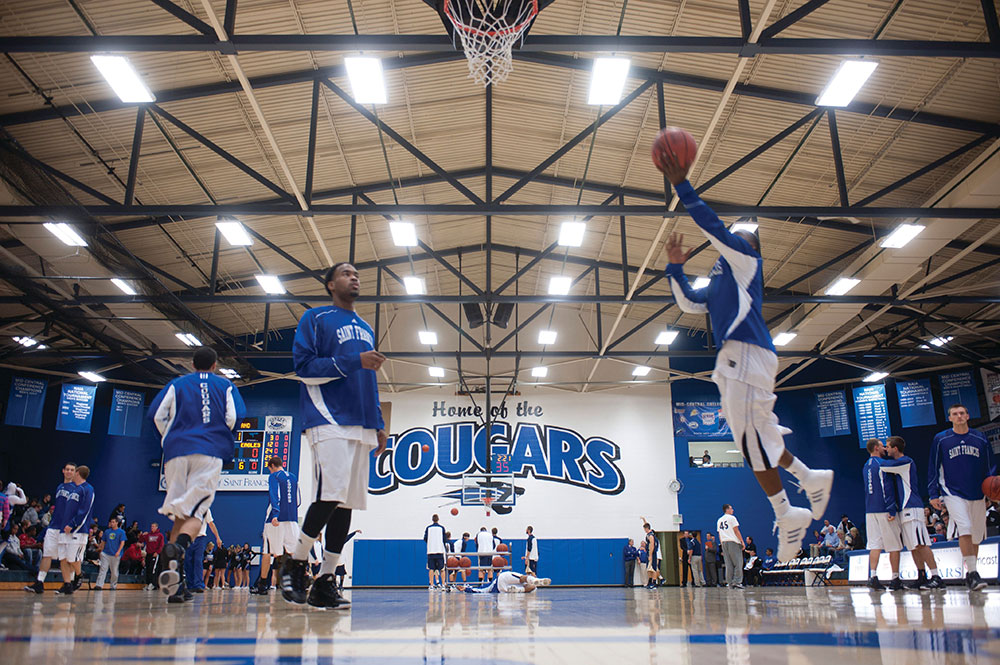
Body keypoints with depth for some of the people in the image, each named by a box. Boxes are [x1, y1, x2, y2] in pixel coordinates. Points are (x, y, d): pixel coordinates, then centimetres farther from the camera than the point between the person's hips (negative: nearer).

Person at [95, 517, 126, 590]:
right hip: (106, 553, 3)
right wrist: (101, 551, 11)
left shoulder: (121, 532, 0)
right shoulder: (107, 531, 13)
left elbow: (122, 542, -5)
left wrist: (118, 551, -15)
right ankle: (99, 585, -12)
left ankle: (113, 586, 15)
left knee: (114, 571, 3)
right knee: (103, 569, -8)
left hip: (115, 555, -3)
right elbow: (104, 542, 18)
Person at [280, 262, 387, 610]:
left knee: (347, 502, 2)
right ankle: (294, 563, 3)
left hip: (361, 426, 7)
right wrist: (355, 361, -12)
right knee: (331, 493, -18)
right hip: (329, 421, -6)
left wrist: (378, 424, 18)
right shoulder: (315, 318, 5)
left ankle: (325, 581, 8)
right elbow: (304, 367, -6)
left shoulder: (365, 329, 24)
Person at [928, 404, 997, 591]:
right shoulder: (940, 440, 2)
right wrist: (933, 494, 0)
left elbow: (991, 466, 14)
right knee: (965, 530, -20)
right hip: (953, 493, -3)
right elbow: (933, 469, 5)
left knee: (976, 536, 8)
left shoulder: (980, 438, 7)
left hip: (977, 494, 3)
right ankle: (973, 573, -17)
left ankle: (970, 574, 25)